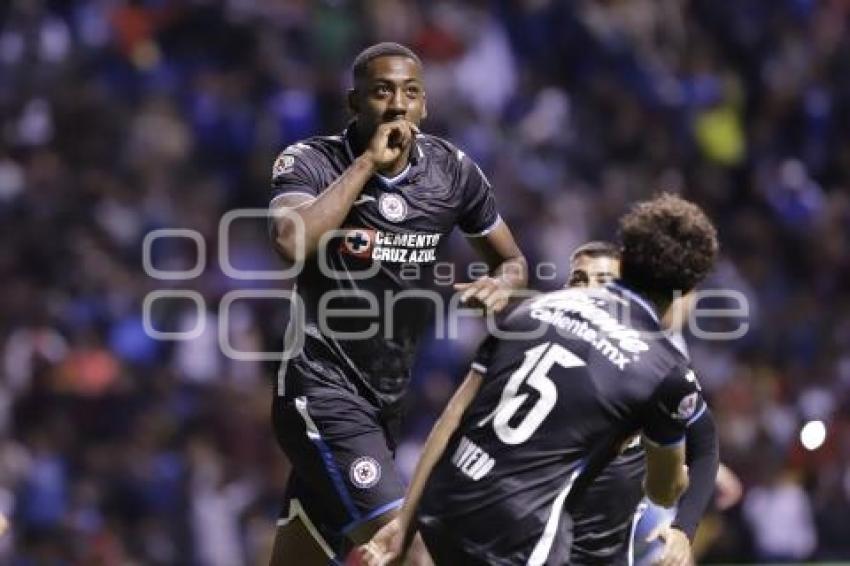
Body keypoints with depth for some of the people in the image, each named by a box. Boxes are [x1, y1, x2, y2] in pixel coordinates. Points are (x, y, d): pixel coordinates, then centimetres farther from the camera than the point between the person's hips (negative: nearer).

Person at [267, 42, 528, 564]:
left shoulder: (451, 169, 2)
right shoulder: (310, 163, -11)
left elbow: (513, 260, 15)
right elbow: (293, 243, -32)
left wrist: (503, 283, -9)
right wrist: (368, 162, -24)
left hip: (388, 400, 6)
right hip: (323, 390, -6)